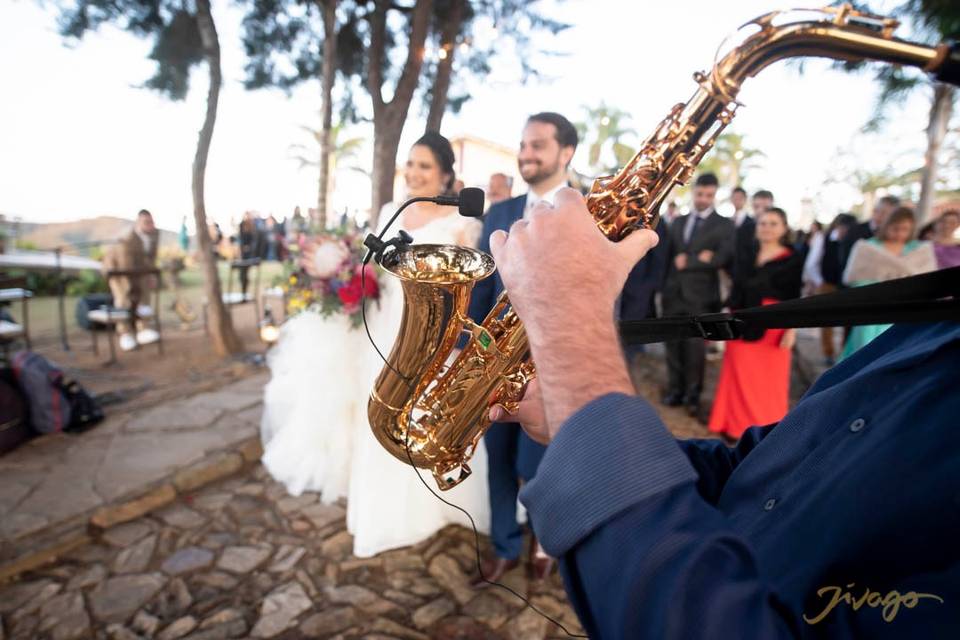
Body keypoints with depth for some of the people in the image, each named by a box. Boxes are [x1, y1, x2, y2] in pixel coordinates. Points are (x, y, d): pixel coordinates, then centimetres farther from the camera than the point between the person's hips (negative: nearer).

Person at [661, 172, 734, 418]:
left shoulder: (724, 225, 2)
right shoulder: (678, 222, 16)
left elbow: (721, 259, -12)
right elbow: (669, 255, 12)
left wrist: (687, 262, -10)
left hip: (700, 295, -3)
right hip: (673, 292, 4)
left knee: (695, 346, 1)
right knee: (673, 344, 6)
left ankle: (693, 395, 15)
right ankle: (675, 390, 19)